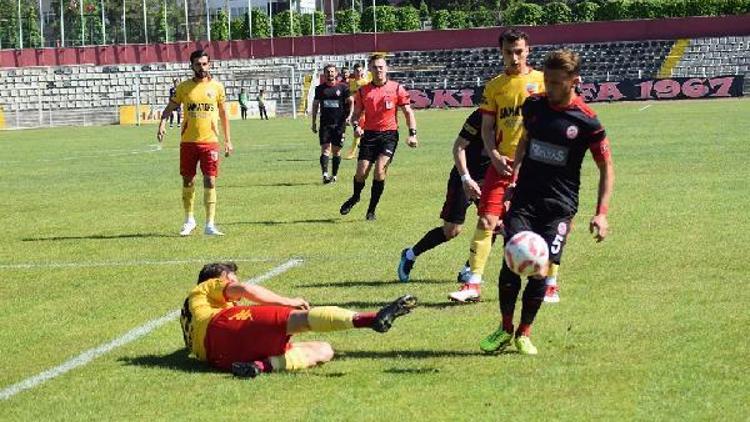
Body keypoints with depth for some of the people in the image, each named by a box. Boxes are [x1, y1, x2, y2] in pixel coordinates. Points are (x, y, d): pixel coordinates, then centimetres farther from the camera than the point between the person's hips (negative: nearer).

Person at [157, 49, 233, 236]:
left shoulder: (216, 87, 4)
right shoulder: (184, 87, 3)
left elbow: (223, 114, 12)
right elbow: (169, 108, 8)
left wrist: (228, 140, 10)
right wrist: (162, 125, -11)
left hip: (210, 141, -1)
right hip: (188, 142, 1)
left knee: (210, 182, -6)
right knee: (187, 181, 8)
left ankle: (210, 224, -3)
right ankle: (189, 220, 25)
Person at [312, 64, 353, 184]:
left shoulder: (343, 87, 1)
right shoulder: (320, 88, 8)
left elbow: (350, 102, 7)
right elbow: (315, 105, 17)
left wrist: (349, 115, -9)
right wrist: (314, 122, 15)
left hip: (339, 123, -1)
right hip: (325, 123, 1)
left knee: (336, 150, 5)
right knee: (325, 148, -11)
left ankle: (334, 175, 15)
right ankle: (325, 175, -20)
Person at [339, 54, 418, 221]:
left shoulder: (396, 88, 0)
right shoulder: (363, 91, 4)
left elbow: (408, 112, 4)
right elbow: (356, 114, 11)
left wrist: (412, 133, -8)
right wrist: (356, 126, -11)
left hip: (389, 134, -2)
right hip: (369, 134, 2)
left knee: (380, 169, -17)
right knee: (361, 173, -3)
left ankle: (372, 209, -3)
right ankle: (355, 197, 31)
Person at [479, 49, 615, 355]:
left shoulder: (586, 121, -9)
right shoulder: (534, 105, 3)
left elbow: (606, 168, -2)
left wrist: (601, 213, -9)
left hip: (559, 207, -3)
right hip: (524, 200, 3)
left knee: (540, 271, -8)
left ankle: (524, 333, 11)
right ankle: (505, 328, 6)